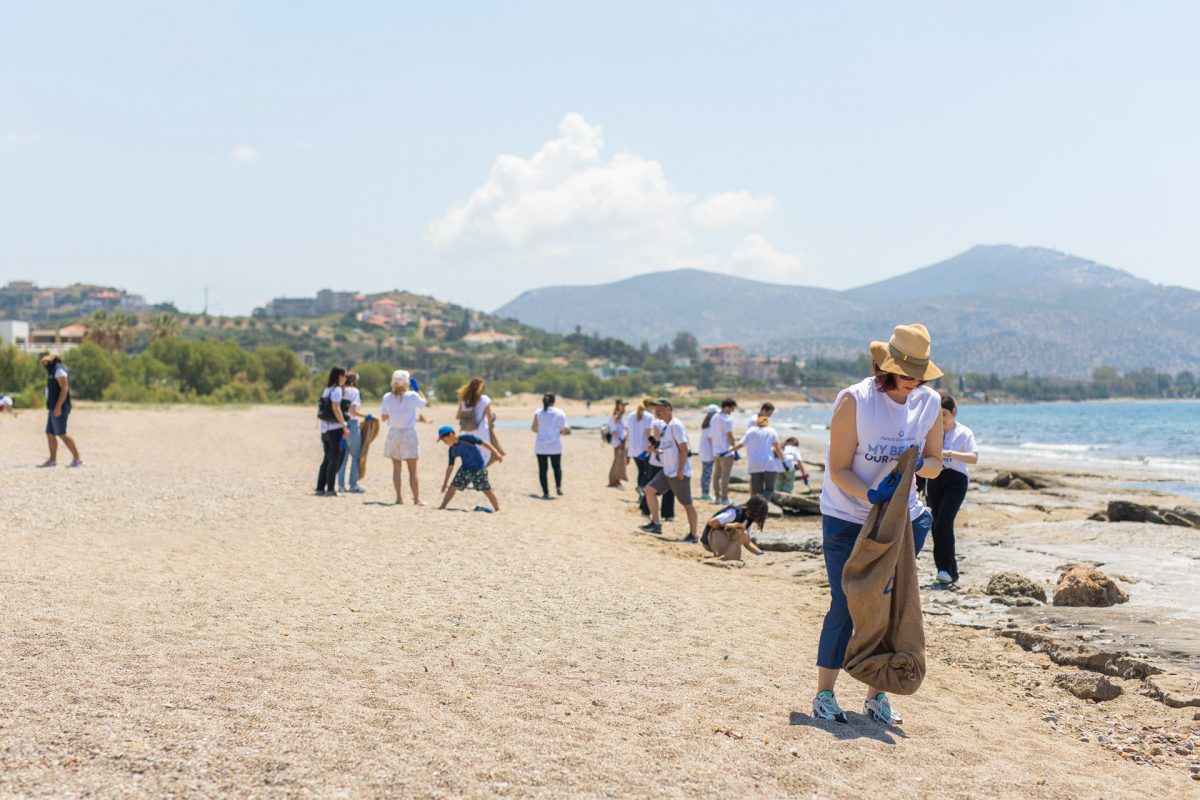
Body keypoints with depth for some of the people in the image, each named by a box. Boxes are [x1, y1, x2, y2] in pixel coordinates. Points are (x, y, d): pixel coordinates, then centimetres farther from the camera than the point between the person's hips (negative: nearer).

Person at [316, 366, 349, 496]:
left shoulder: (327, 390, 15)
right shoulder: (337, 390, -10)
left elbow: (320, 409, 17)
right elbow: (336, 408, -20)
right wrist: (344, 427, -20)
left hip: (325, 428, 8)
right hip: (335, 428, -8)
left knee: (327, 459, 14)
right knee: (335, 459, -2)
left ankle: (320, 488, 15)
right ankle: (330, 489, -2)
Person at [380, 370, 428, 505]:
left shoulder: (387, 397, -2)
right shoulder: (412, 396, -9)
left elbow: (383, 417, 4)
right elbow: (425, 402, 9)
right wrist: (418, 389, 16)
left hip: (393, 434, 2)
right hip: (409, 433, -2)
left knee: (396, 468, 8)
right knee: (412, 469, 3)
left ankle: (399, 497, 5)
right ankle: (416, 498, 3)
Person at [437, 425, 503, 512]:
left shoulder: (467, 438, -20)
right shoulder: (452, 450, 0)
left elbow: (483, 443, -17)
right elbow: (450, 467, 9)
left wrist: (496, 453, -21)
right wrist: (445, 482, 12)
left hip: (479, 469, -6)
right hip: (465, 469, 6)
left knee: (487, 489, -2)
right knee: (452, 487, 1)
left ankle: (497, 508, 11)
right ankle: (442, 506, 11)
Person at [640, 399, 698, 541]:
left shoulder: (676, 425, -14)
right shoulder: (665, 426, 14)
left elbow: (684, 449, -19)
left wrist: (680, 471, -21)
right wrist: (659, 451, 5)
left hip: (678, 473, -9)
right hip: (666, 471, 9)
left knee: (687, 504, -1)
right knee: (650, 489, 1)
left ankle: (693, 535, 8)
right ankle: (656, 524, 5)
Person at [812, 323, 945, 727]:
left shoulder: (929, 403, -1)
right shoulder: (854, 400, -16)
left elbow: (936, 465, 5)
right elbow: (838, 470, -15)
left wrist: (918, 464, -19)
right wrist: (870, 496, -33)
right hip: (847, 517, -4)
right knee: (845, 605, -4)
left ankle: (877, 696, 18)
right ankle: (824, 694, 8)